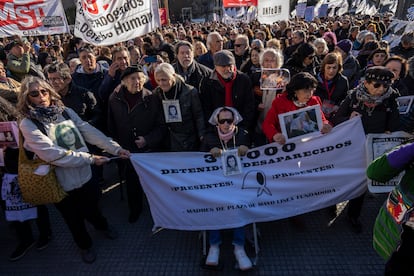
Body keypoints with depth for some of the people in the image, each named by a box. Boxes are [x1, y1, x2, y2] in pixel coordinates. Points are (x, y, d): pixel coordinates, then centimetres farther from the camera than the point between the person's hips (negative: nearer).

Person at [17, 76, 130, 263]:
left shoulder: (66, 112, -4)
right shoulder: (28, 124, -17)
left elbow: (90, 132, -10)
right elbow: (53, 154, -26)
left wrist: (115, 148, -20)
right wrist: (90, 158, -24)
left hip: (84, 174, 3)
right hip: (61, 182, -3)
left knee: (91, 207, 24)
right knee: (74, 218, 20)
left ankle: (101, 225, 58)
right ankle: (85, 245, 48)